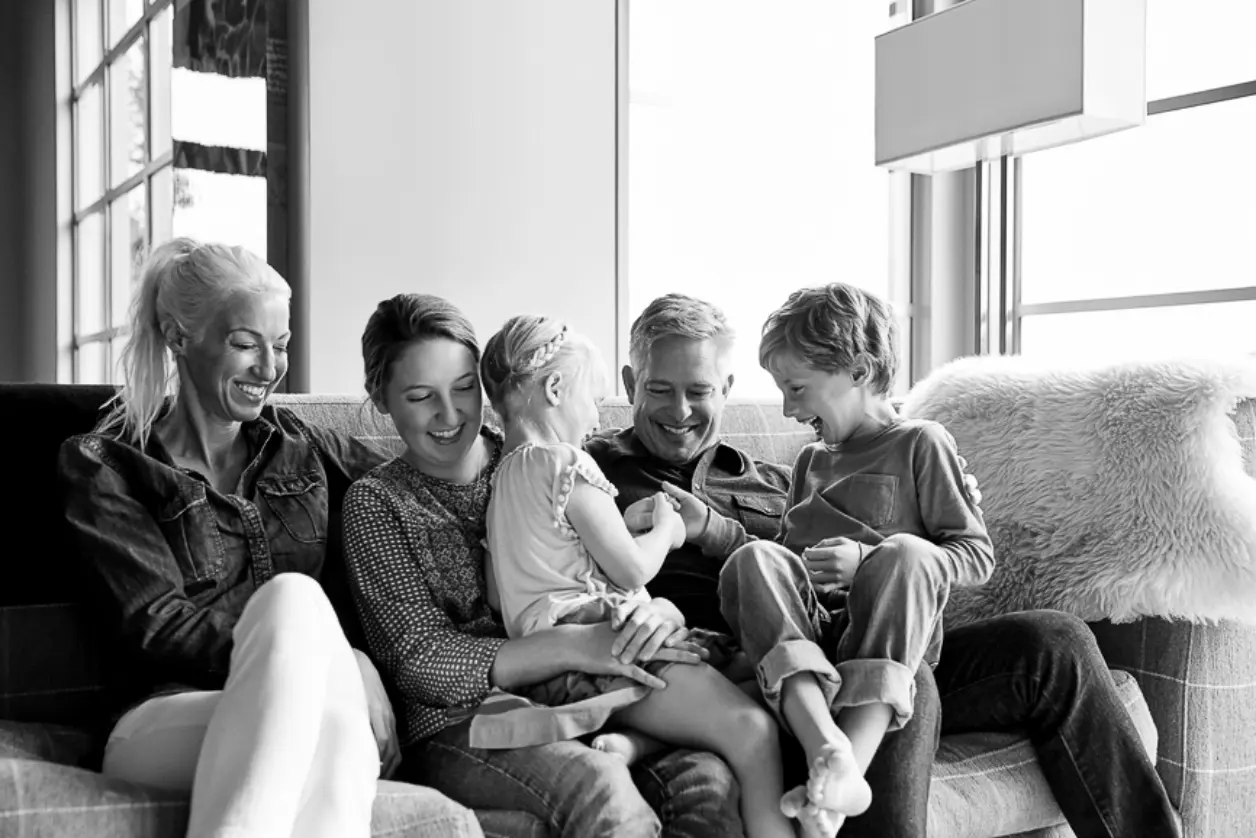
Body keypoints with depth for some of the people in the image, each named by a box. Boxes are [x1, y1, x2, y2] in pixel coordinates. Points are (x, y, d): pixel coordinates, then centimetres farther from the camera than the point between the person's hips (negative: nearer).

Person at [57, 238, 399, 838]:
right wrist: (290, 656, -18)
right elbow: (156, 626, -4)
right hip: (166, 717, -2)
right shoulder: (103, 467, 7)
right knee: (294, 596, -34)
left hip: (320, 709, 2)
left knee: (335, 722, -37)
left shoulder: (302, 449, 18)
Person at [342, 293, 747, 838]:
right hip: (459, 727, -3)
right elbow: (420, 660, -6)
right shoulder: (377, 502, 5)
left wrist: (657, 613, -15)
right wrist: (575, 647, -19)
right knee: (600, 787, -34)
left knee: (708, 777, -27)